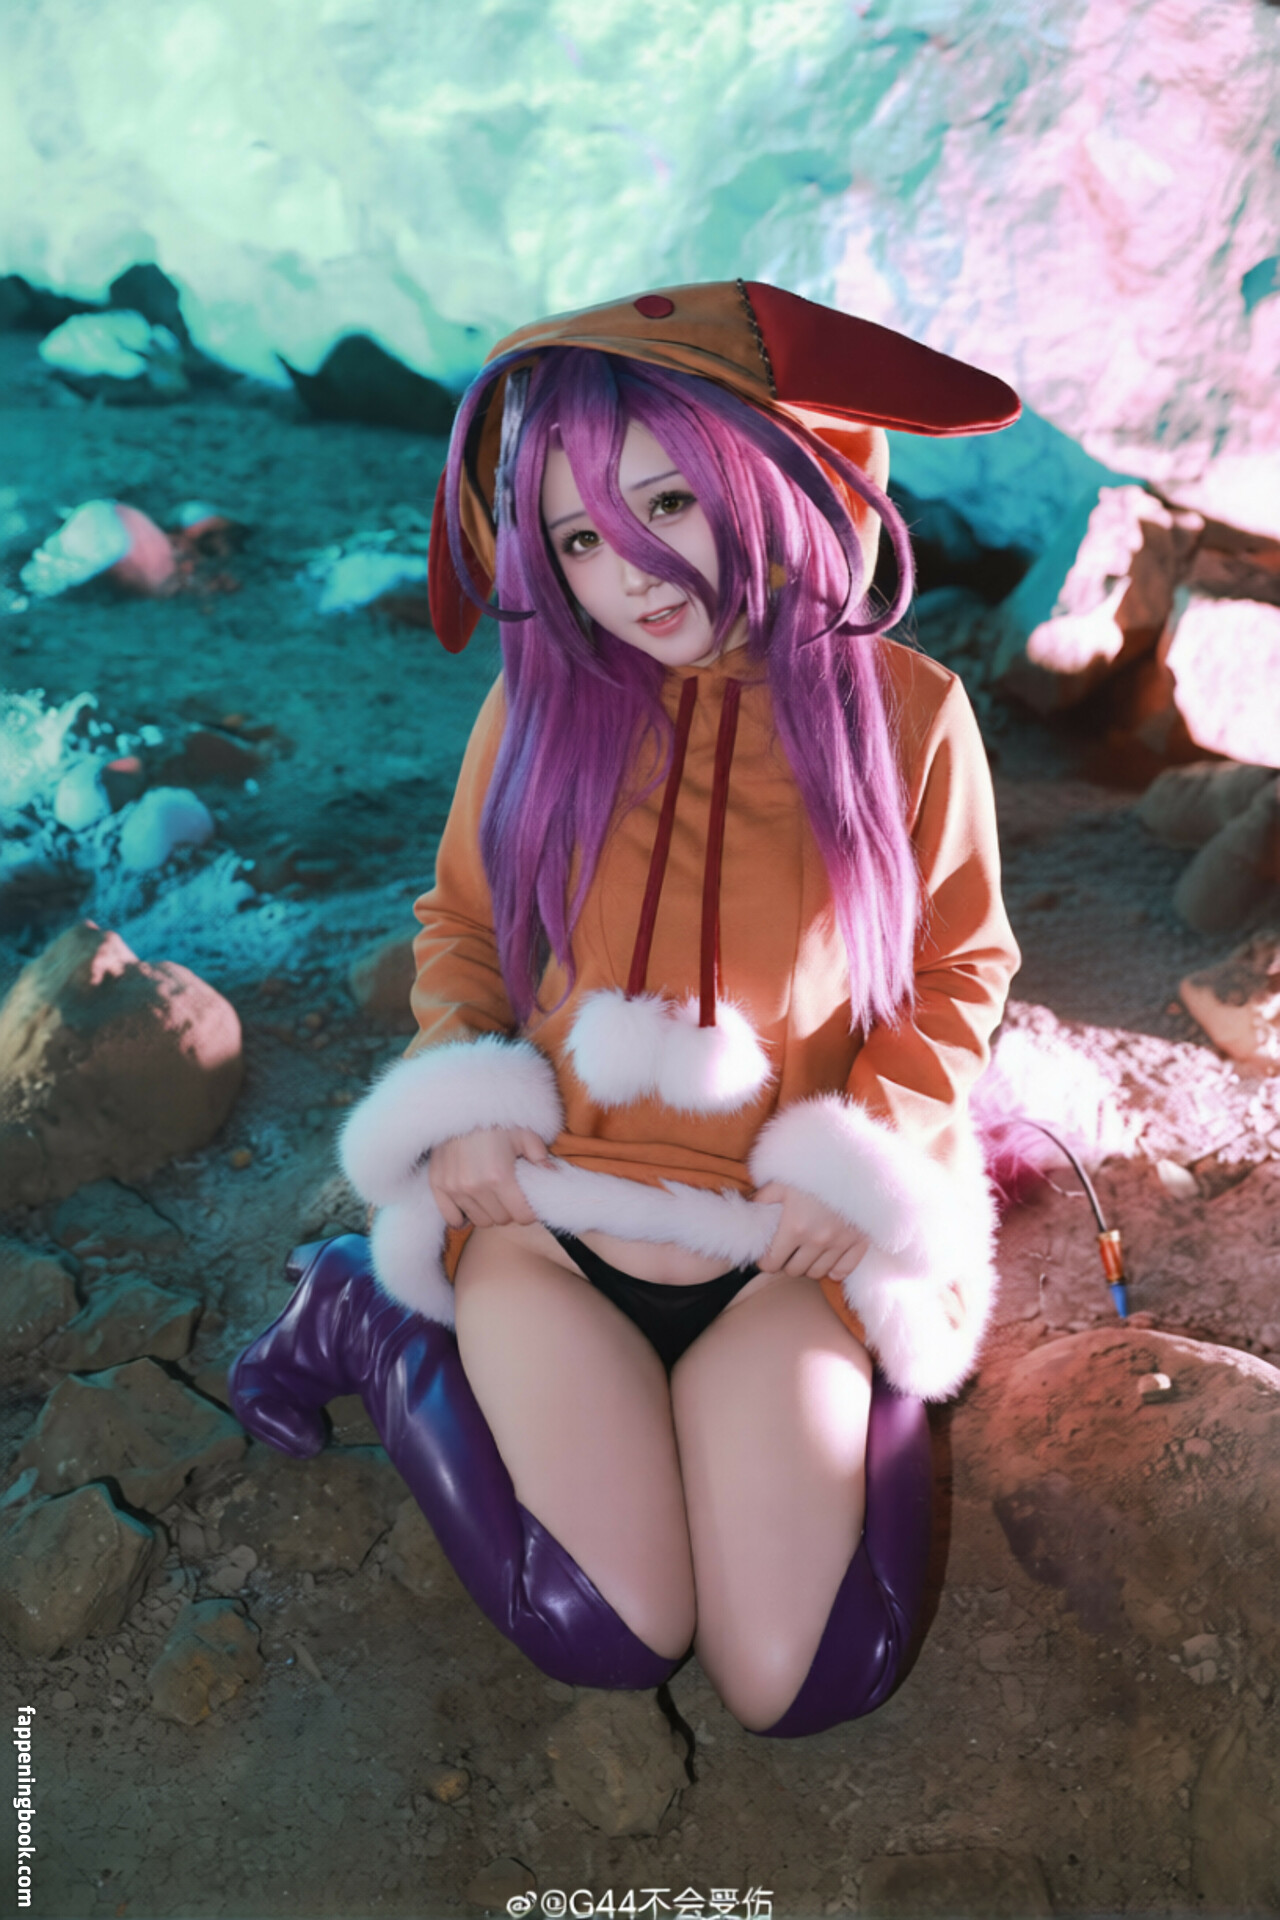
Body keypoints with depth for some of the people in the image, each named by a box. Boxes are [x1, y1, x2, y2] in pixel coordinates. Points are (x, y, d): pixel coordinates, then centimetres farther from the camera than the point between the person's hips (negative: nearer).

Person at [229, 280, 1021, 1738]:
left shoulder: (903, 713, -7)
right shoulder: (539, 705, -3)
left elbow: (959, 968, 5)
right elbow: (458, 923, 11)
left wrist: (864, 1160, -8)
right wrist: (458, 1103, -6)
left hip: (784, 1247, 0)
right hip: (542, 1206, 1)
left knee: (797, 1683, -8)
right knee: (610, 1638, -12)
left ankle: (890, 1351, 18)